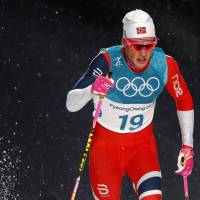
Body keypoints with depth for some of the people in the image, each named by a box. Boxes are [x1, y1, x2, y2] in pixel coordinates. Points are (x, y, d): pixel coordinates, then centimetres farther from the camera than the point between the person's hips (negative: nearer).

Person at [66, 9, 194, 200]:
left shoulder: (164, 64, -16)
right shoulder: (108, 61, -25)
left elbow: (184, 101, 4)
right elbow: (71, 104, -30)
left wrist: (187, 145, 0)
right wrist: (90, 91, -51)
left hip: (143, 144, 2)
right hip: (106, 144, -1)